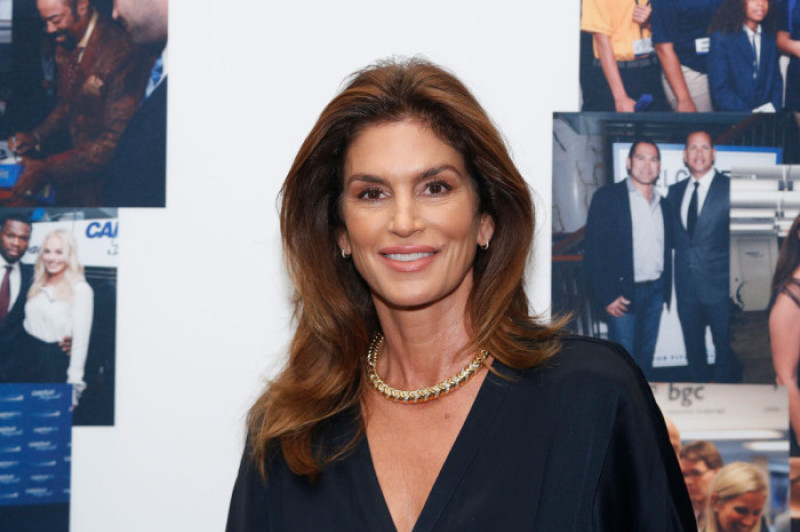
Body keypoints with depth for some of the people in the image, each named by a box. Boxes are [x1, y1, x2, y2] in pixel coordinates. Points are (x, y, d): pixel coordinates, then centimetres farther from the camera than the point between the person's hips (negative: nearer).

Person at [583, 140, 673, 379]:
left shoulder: (662, 203, 13)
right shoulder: (607, 197, -5)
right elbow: (593, 250, -9)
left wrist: (664, 291, 11)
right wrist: (607, 296, -15)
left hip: (655, 292, 5)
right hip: (623, 294, -5)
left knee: (646, 355, 12)